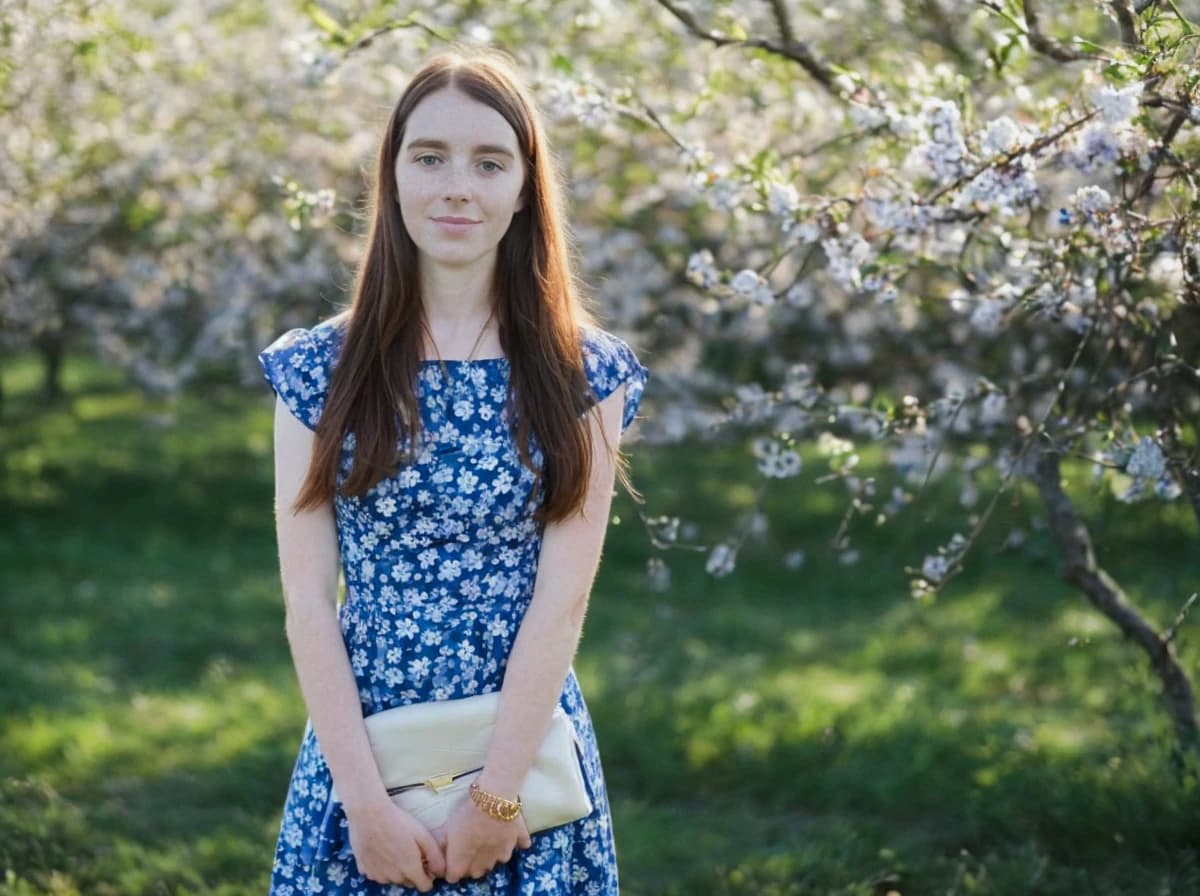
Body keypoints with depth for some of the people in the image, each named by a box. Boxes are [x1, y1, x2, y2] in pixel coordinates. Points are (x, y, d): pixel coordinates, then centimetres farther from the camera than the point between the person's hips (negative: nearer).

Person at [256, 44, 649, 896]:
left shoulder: (584, 372, -2)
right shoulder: (318, 368, -1)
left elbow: (563, 598, -8)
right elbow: (308, 600, -5)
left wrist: (495, 794, -13)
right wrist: (366, 796, -12)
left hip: (528, 756, 0)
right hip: (361, 756, 1)